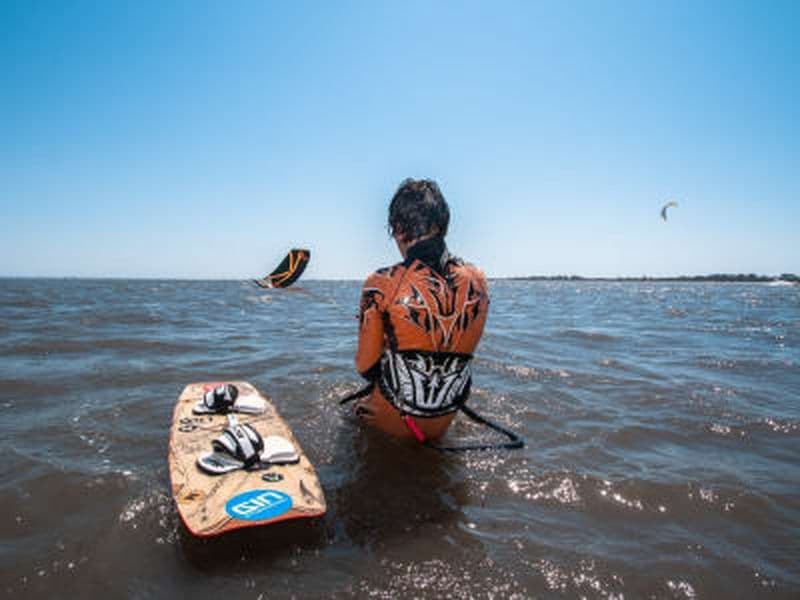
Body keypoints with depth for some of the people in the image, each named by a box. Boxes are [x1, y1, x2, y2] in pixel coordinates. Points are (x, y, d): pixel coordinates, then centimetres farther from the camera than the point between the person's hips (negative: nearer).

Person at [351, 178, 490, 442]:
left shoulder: (382, 284, -22)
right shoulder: (478, 280, -11)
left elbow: (366, 367, -11)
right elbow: (461, 350, 3)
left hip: (394, 421, -3)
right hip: (445, 423, 3)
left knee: (360, 403, 29)